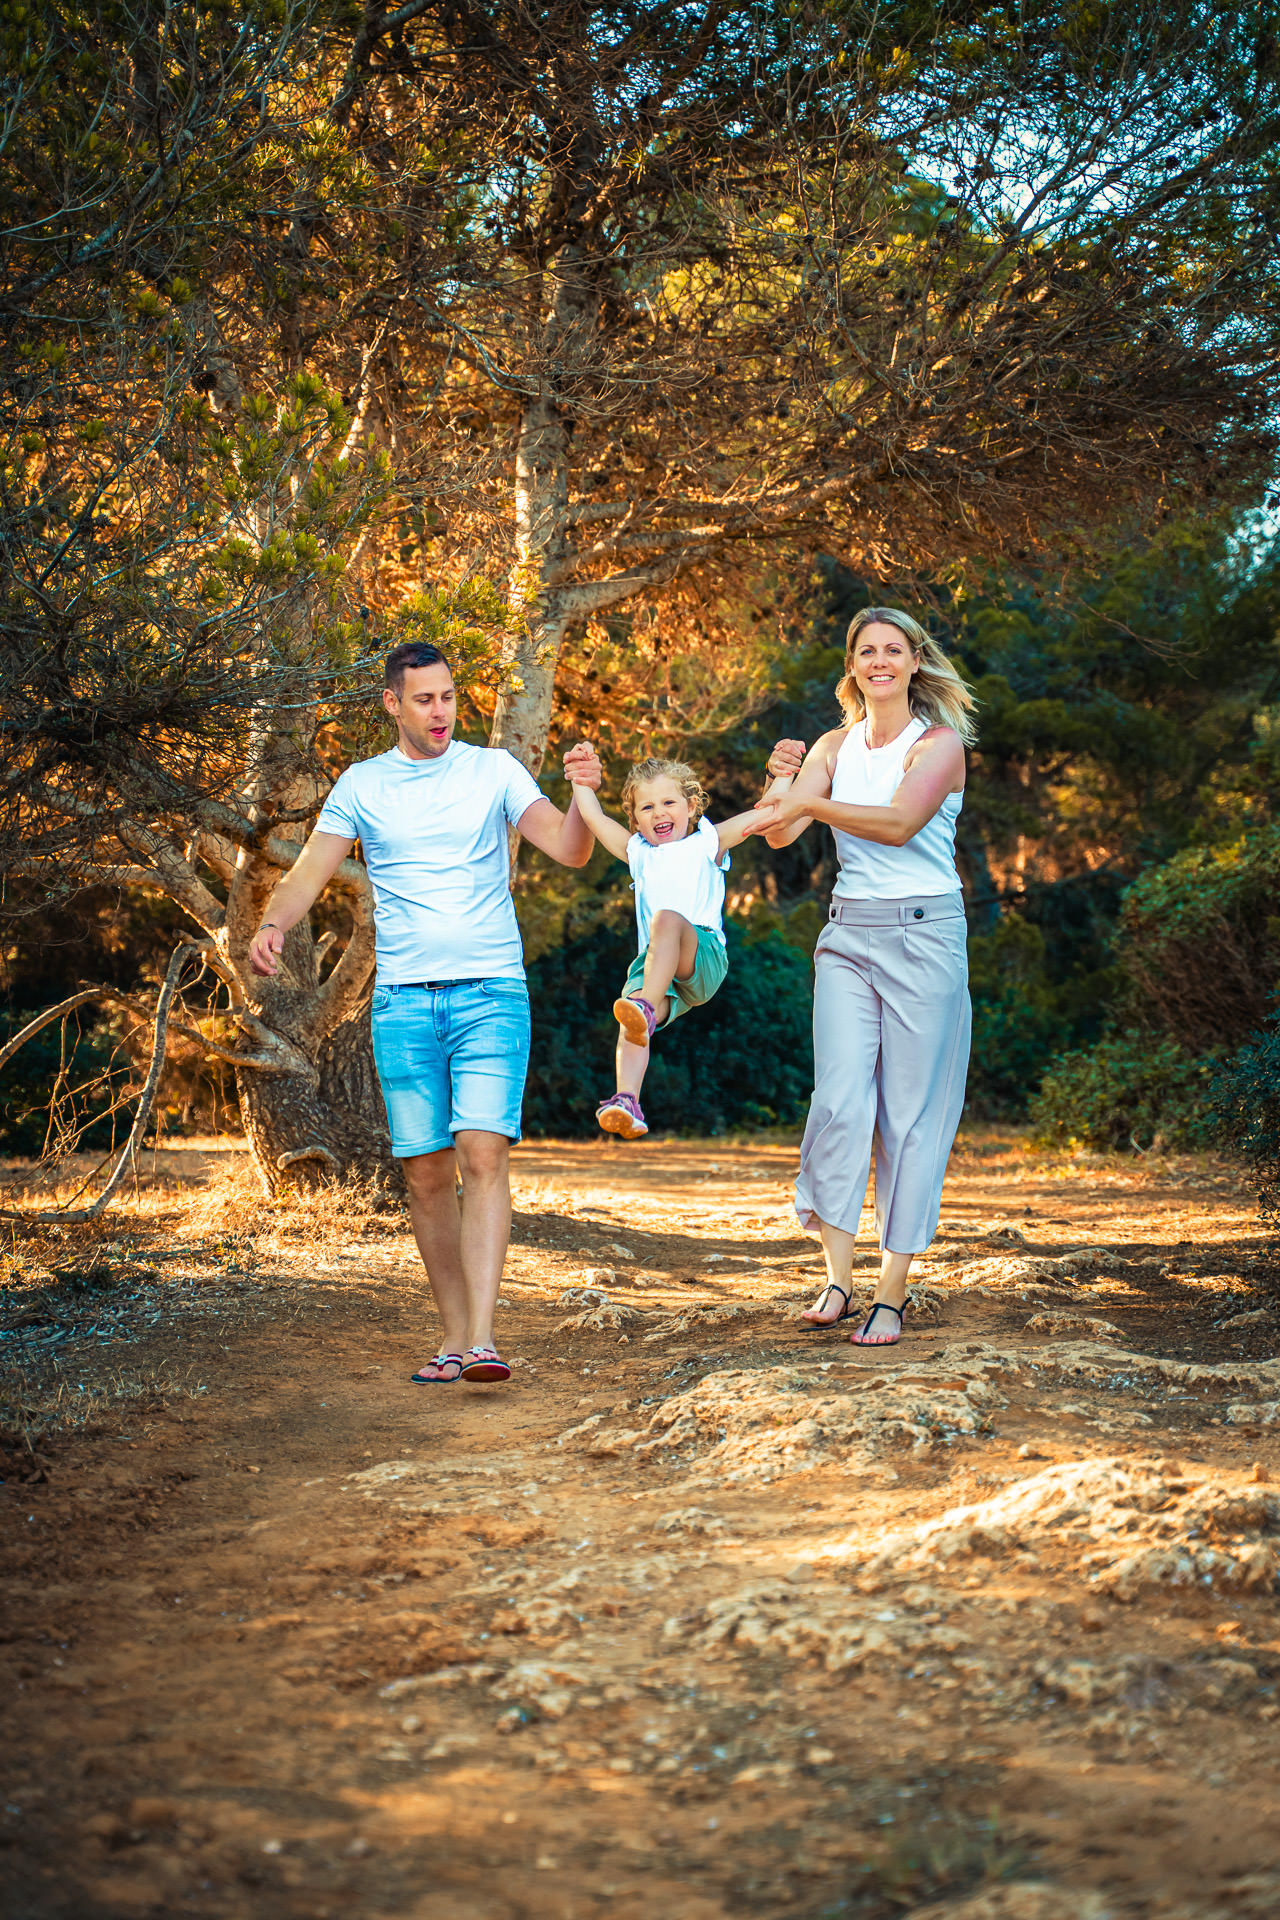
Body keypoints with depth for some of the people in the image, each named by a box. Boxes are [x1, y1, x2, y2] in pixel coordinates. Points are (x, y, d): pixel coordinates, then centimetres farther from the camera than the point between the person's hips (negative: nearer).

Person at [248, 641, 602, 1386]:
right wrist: (273, 924, -17)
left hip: (492, 995, -2)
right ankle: (455, 1333, 15)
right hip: (403, 1002, 2)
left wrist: (583, 799, -24)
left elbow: (569, 851, -3)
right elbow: (309, 874, 4)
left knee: (483, 1154, -15)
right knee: (426, 1172, 3)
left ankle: (482, 1338, -19)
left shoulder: (494, 770, 5)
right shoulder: (361, 785, 8)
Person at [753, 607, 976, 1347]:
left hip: (923, 934, -4)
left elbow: (899, 823, -20)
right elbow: (779, 834, 1)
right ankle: (838, 1278, -2)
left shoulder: (939, 743, -2)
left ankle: (893, 1294, 4)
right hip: (848, 935, 4)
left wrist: (814, 802, -29)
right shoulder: (835, 746, 12)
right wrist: (783, 782, -19)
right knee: (839, 1100, -8)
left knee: (911, 1114, -2)